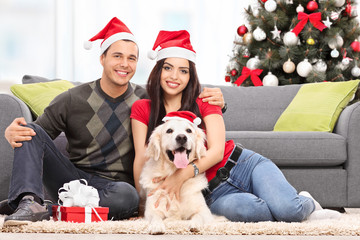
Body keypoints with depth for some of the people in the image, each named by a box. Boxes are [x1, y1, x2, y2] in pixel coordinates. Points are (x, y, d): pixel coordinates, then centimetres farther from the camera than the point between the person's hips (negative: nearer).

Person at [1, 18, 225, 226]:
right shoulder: (71, 101, 1)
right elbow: (34, 135, 5)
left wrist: (214, 103, -9)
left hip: (112, 185, -1)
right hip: (73, 178, 1)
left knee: (127, 195, -38)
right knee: (31, 131, -18)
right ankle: (30, 202, -38)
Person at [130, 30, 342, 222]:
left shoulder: (204, 103, 4)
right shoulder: (142, 109, 6)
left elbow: (217, 150, -10)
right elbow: (142, 157, -1)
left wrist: (184, 174, -28)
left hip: (243, 165, 1)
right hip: (213, 192, 0)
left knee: (289, 209, -29)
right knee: (235, 207, -38)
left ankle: (306, 204, 8)